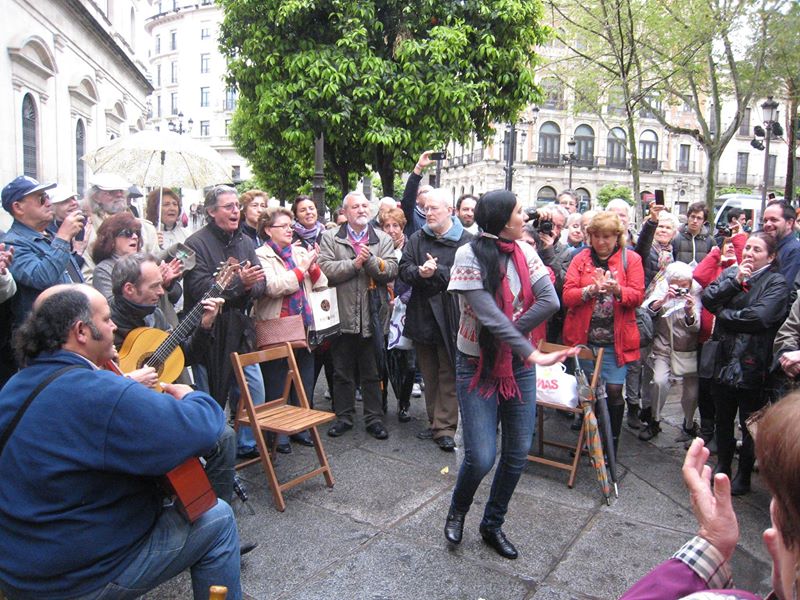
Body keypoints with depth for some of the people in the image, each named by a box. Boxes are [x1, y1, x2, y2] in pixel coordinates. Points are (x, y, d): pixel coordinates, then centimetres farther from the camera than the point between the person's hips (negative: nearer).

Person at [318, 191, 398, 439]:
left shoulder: (383, 239, 6)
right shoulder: (330, 238, 3)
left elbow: (391, 270, -7)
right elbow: (325, 268, -12)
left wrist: (370, 259, -20)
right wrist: (354, 264, -16)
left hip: (373, 316, 1)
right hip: (342, 316, 0)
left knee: (372, 373, 11)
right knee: (342, 372, 12)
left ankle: (374, 418, 23)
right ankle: (343, 417, 26)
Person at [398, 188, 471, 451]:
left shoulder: (464, 240, -3)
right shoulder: (417, 239, 11)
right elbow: (404, 269, 2)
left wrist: (437, 272, -19)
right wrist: (420, 272, -17)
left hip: (450, 316, -5)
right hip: (422, 315, 5)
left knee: (449, 375, 0)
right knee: (429, 375, 14)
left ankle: (444, 428, 7)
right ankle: (435, 422, 27)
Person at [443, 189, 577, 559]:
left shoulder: (523, 251, 2)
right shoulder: (470, 255, -14)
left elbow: (550, 301, -10)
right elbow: (490, 316, -24)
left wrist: (508, 332, -17)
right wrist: (533, 353, -28)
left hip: (518, 363, 5)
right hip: (478, 365, -5)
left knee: (518, 453, 9)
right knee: (481, 457, -8)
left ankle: (492, 525, 31)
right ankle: (457, 511, 26)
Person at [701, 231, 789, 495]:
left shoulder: (776, 283, -7)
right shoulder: (731, 272, 8)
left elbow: (760, 316, -22)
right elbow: (708, 298, -6)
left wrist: (724, 313, -10)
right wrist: (735, 281, -15)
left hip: (752, 364, -5)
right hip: (724, 360, 5)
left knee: (750, 424, 10)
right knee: (722, 419, 18)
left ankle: (744, 475, 27)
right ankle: (722, 465, 36)